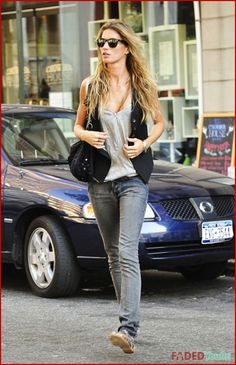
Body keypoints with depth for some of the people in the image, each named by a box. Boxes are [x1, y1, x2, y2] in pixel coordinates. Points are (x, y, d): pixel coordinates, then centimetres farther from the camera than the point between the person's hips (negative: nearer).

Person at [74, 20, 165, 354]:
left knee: (127, 252, -16)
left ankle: (128, 329, -23)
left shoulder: (143, 86, 0)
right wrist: (87, 135, -7)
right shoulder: (90, 86, 5)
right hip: (101, 179, 3)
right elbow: (78, 126, 16)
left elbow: (159, 122, 13)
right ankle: (129, 318, 22)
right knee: (113, 254, 10)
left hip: (134, 178, -3)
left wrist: (145, 143, -6)